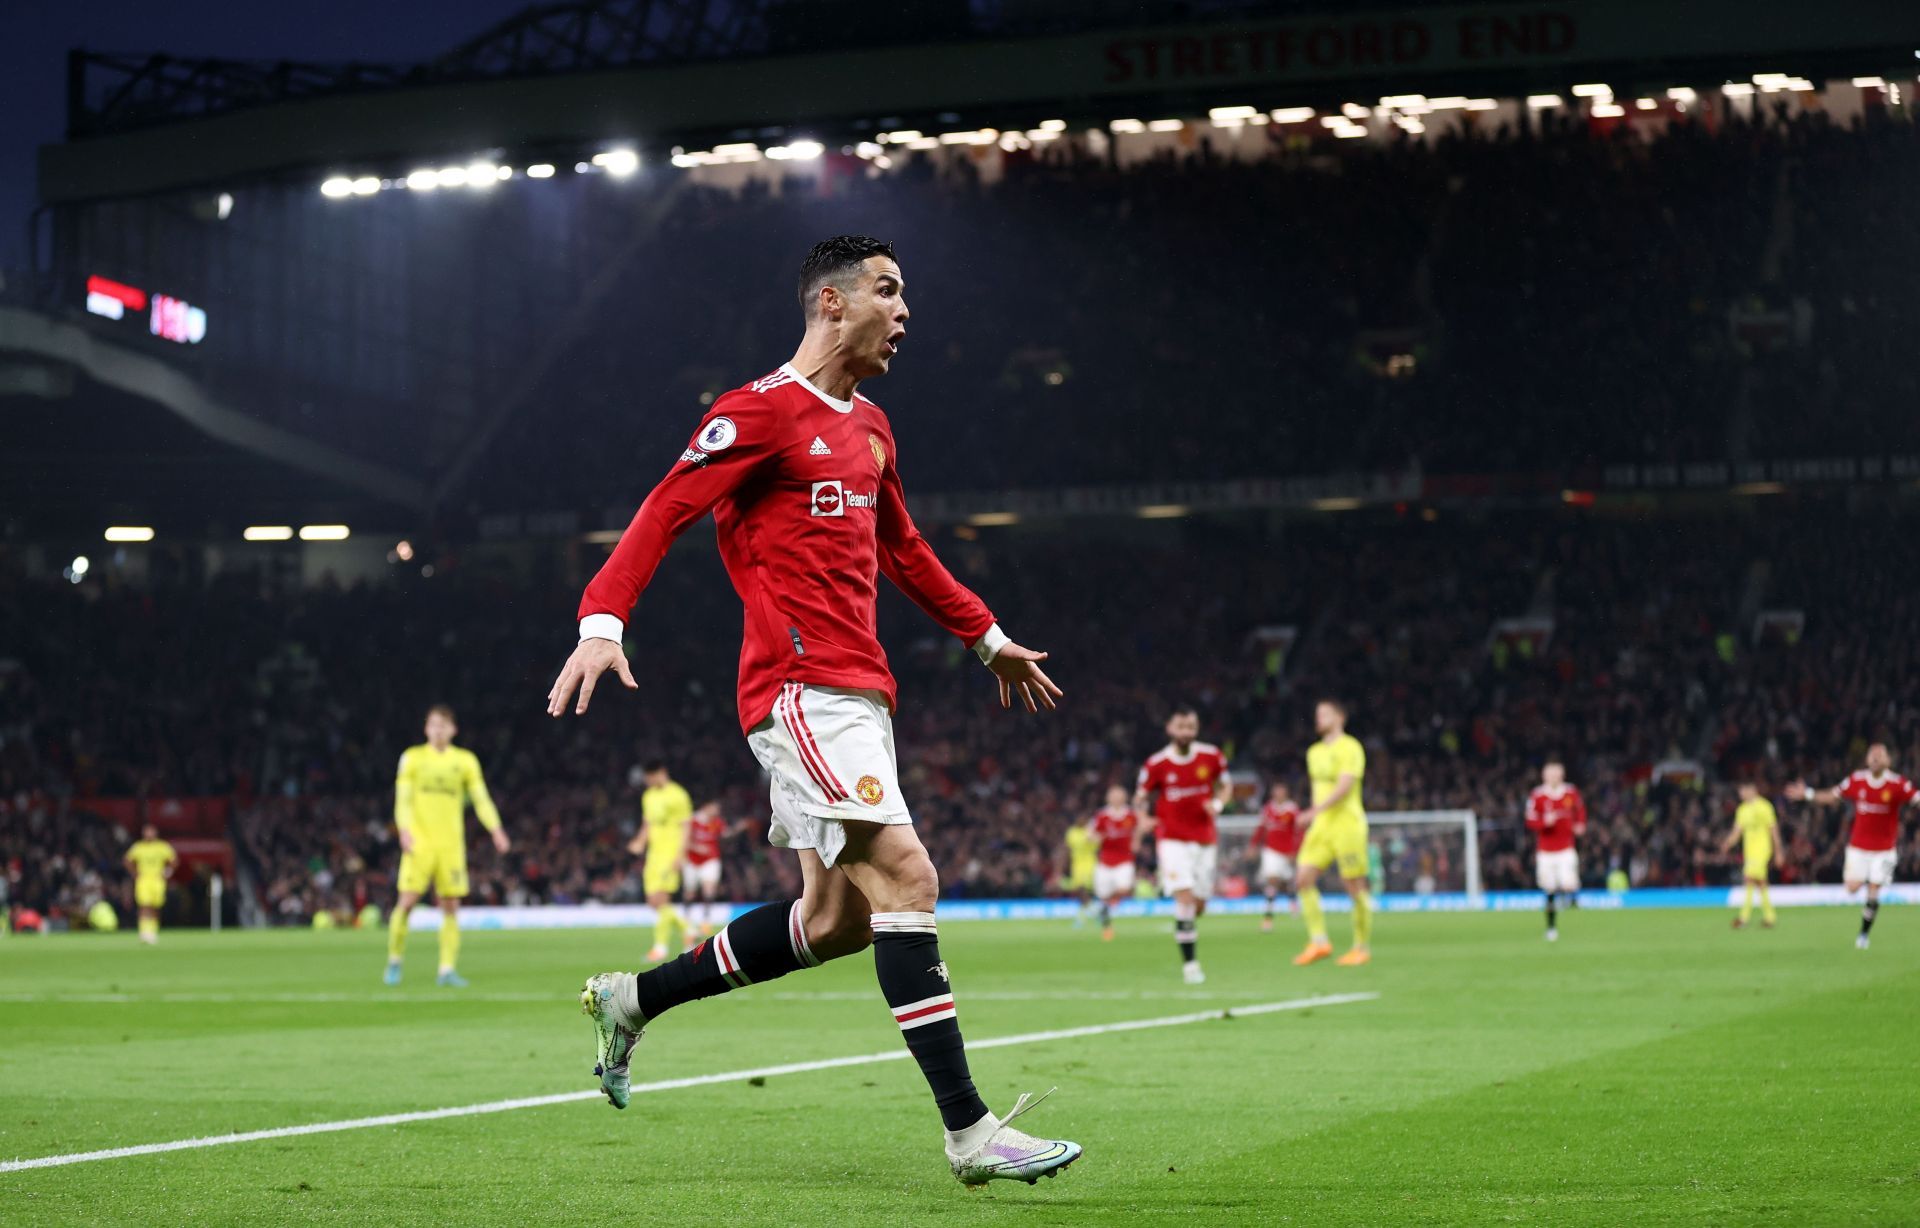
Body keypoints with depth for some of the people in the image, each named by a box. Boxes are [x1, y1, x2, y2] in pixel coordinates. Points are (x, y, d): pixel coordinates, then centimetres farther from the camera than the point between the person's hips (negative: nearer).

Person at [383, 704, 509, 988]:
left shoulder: (466, 760, 9)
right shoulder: (413, 758, 5)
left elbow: (481, 799, 6)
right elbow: (402, 800, 0)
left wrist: (495, 829, -9)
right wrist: (405, 829, -17)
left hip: (451, 844, 2)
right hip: (419, 844, -2)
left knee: (451, 906, -3)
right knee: (407, 902, -9)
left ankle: (447, 970, 0)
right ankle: (394, 962, 7)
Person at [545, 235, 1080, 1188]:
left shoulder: (869, 429, 20)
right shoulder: (762, 411, -6)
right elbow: (665, 510, -12)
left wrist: (986, 635, 38)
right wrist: (602, 618, -25)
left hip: (857, 695, 10)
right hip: (803, 688, -10)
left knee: (835, 920, 8)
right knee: (905, 876, -16)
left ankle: (631, 1000, 24)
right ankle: (969, 1131, -16)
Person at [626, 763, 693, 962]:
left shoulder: (677, 795, -7)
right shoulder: (648, 795, 16)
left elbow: (685, 826, -9)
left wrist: (679, 855, -17)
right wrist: (639, 843, 5)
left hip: (670, 853, -8)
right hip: (654, 852, 8)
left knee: (661, 898, -15)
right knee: (654, 901, 4)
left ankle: (661, 946, -12)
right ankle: (686, 929, 21)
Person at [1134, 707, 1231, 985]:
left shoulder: (1211, 756, -2)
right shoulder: (1156, 764, -8)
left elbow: (1225, 785, 14)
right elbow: (1140, 797, 1)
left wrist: (1218, 803, -8)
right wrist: (1142, 817, -21)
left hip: (1205, 839, 3)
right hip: (1173, 839, -3)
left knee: (1199, 905, 5)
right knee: (1185, 897, -19)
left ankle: (1186, 930, 41)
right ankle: (1189, 962, -14)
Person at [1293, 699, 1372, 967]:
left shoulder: (1349, 748, -8)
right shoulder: (1315, 752, 16)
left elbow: (1344, 786, -18)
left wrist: (1316, 810, -26)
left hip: (1347, 823, -7)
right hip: (1321, 825, 7)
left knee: (1355, 886, -3)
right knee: (1304, 879, -7)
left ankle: (1362, 947, 6)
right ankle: (1318, 942, -4)